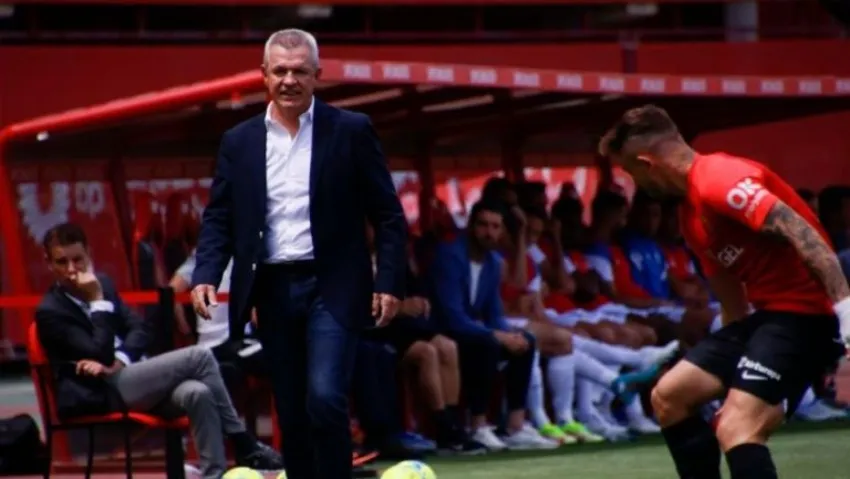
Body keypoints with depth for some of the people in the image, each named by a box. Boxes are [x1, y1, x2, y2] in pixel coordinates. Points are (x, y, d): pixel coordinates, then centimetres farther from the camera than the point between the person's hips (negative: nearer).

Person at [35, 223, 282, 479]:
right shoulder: (50, 312, -6)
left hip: (134, 378, 7)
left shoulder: (102, 284, 16)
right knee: (199, 357, -20)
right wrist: (98, 302, -16)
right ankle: (246, 447, -13)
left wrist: (119, 362, -11)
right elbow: (101, 354, -16)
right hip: (104, 392, -7)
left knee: (198, 393, -27)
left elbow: (141, 329, 9)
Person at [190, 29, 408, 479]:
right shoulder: (239, 142, 8)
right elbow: (218, 218, 9)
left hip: (331, 287, -3)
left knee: (324, 397, -17)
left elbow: (388, 215, 0)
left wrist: (389, 282, -9)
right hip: (273, 289, 4)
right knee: (292, 414, 8)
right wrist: (205, 275, -7)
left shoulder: (352, 131, 0)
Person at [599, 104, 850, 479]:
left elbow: (804, 236, -26)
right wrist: (735, 391, 26)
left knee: (736, 430, -23)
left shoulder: (718, 180, -16)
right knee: (669, 396, 14)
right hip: (767, 312, 11)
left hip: (805, 310, -11)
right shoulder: (692, 213, 16)